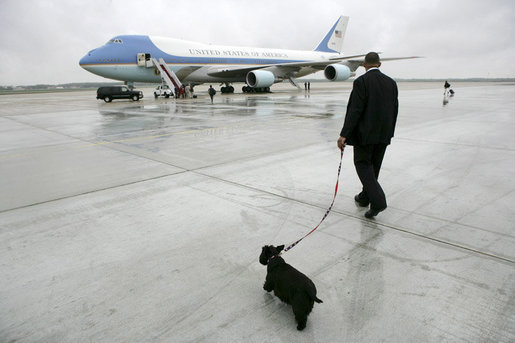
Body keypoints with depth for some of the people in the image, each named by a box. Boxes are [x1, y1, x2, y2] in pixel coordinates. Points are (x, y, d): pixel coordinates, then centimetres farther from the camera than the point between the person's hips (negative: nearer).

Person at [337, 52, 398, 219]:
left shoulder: (361, 82, -12)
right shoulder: (391, 82, 7)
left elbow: (355, 110, -19)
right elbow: (395, 110, 11)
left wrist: (344, 135, -19)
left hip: (365, 133, -6)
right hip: (384, 134, 6)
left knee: (362, 163, 3)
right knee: (373, 165, 17)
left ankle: (378, 201, -10)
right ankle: (365, 197, 32)